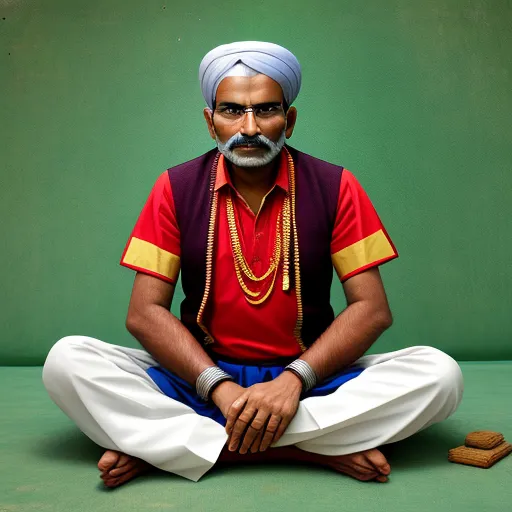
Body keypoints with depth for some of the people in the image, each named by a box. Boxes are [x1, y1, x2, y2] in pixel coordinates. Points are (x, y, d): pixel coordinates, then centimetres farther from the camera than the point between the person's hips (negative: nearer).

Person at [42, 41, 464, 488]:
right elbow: (144, 312, -6)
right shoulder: (176, 188, -1)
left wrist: (294, 380, -21)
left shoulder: (335, 187, -3)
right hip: (201, 377, 1)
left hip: (309, 377, 1)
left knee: (440, 374, -24)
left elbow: (372, 309, -7)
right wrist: (219, 387, -20)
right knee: (67, 360, -20)